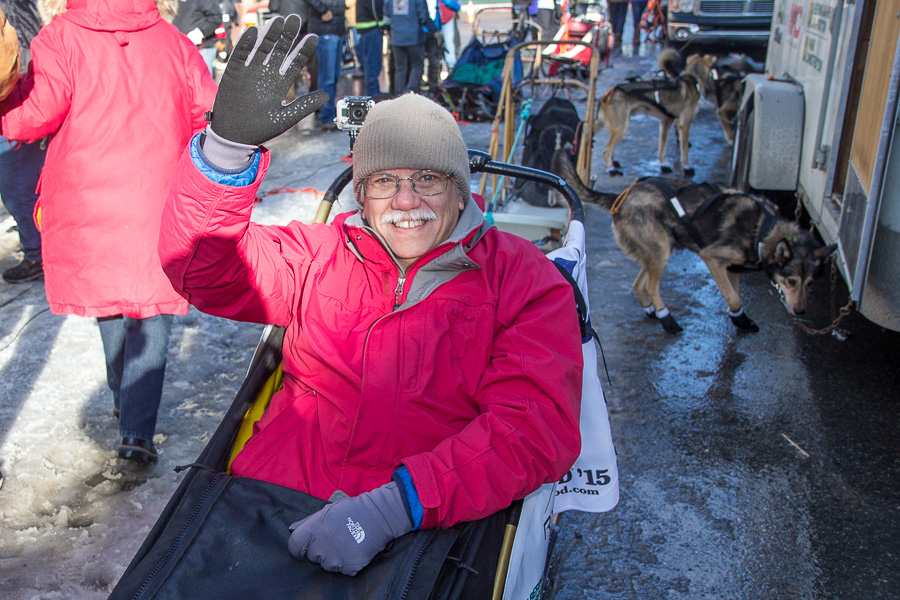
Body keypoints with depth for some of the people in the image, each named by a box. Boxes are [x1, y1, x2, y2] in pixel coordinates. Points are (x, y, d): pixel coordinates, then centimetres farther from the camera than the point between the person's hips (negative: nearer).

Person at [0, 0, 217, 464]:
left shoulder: (60, 38, -5)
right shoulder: (175, 43, 3)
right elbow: (209, 116, 5)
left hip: (86, 206, 0)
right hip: (159, 206, 0)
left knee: (110, 307, 19)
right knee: (152, 314, 4)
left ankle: (125, 401, 35)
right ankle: (137, 430, -4)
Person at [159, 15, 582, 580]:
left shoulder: (525, 281, 3)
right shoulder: (321, 255, 14)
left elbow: (537, 428, -9)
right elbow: (204, 270, 4)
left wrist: (394, 505, -22)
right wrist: (229, 144, -12)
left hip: (428, 532, -3)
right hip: (272, 497, 4)